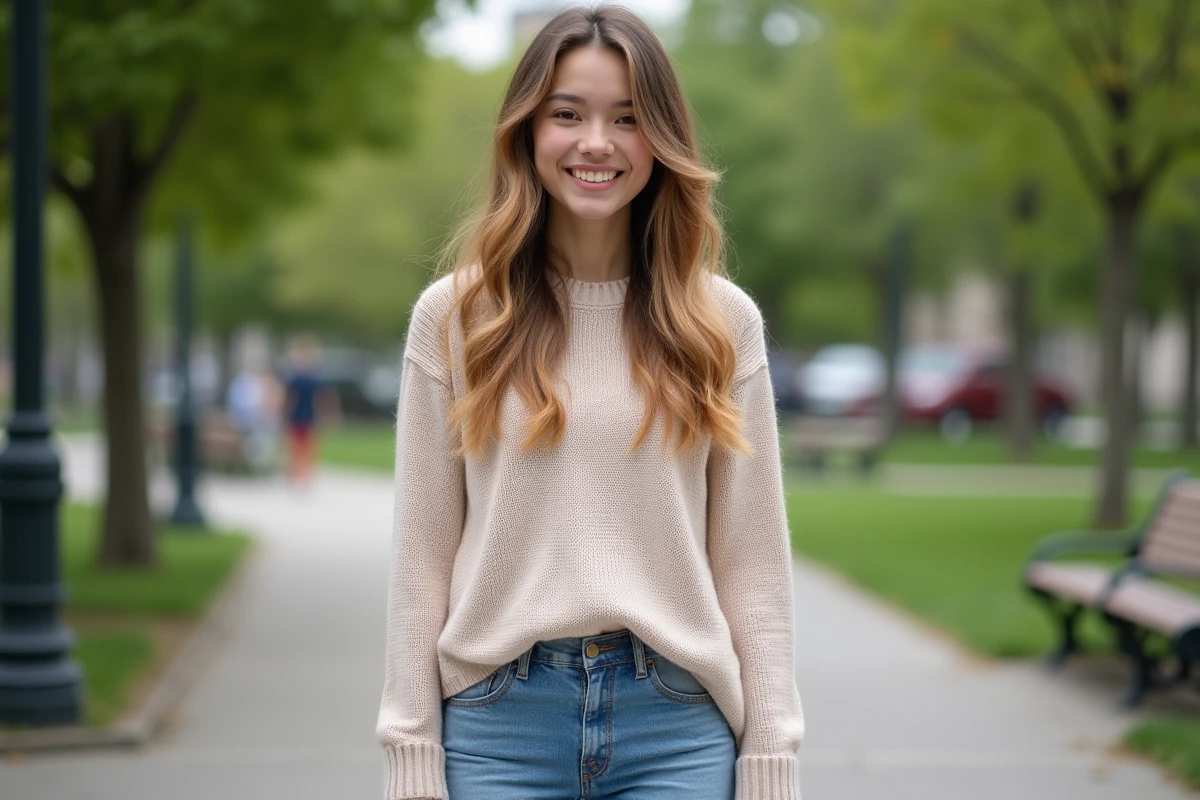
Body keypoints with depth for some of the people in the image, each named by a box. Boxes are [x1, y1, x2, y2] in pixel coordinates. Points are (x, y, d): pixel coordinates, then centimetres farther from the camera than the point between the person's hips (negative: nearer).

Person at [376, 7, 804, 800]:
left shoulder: (723, 321, 4)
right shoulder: (453, 316, 3)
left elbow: (753, 562, 3)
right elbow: (421, 558, 2)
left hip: (678, 725, 0)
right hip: (499, 718, 0)